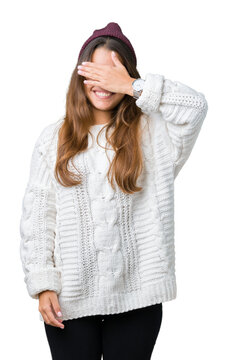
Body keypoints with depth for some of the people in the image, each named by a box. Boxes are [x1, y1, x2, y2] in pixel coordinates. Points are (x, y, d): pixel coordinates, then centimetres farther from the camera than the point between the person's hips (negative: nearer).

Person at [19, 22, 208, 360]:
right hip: (70, 297, 0)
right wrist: (42, 283, -6)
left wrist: (131, 87, -17)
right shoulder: (54, 138, 3)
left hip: (137, 295, 0)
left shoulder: (149, 132, 3)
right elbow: (37, 214, 0)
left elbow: (194, 106, -16)